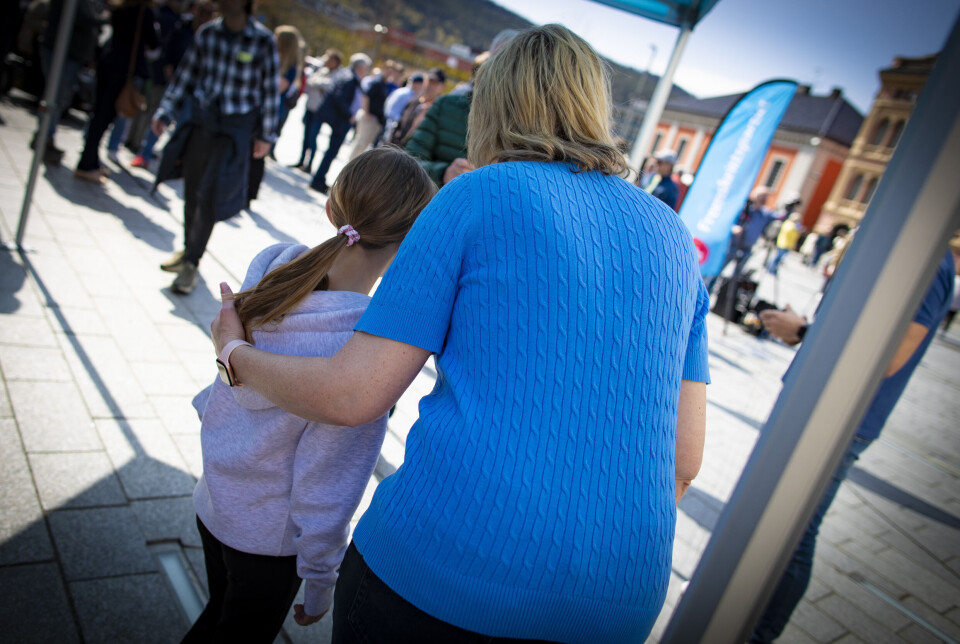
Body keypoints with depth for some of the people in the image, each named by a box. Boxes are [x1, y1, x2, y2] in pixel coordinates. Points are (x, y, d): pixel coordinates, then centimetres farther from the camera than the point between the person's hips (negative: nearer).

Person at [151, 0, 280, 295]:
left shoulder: (263, 40, -10)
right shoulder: (207, 33, 1)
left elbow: (270, 89, -4)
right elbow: (186, 75, 9)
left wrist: (266, 136, -2)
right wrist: (164, 112, 8)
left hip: (234, 129, -4)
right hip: (201, 119, 4)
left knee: (210, 194, -7)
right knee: (191, 189, 10)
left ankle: (191, 264, 4)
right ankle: (188, 249, 30)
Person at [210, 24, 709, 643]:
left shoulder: (480, 195, -7)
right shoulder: (673, 236, 7)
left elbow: (352, 395, -8)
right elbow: (682, 458, 6)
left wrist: (236, 352, 10)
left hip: (435, 569, -5)